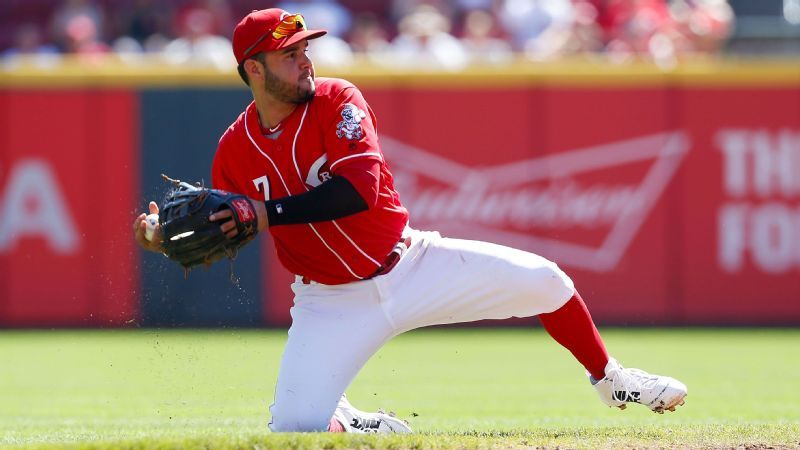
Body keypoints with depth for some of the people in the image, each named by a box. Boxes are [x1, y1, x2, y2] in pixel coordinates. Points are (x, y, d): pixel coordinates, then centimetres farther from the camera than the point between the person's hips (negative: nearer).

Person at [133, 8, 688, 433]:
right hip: (333, 301, 0)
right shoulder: (235, 150, -8)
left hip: (410, 262, 0)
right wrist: (167, 239, -17)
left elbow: (360, 187, -30)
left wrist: (269, 213, -36)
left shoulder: (336, 101, -14)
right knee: (294, 428, -18)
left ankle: (609, 378, 21)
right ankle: (361, 428, 18)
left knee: (544, 282, -7)